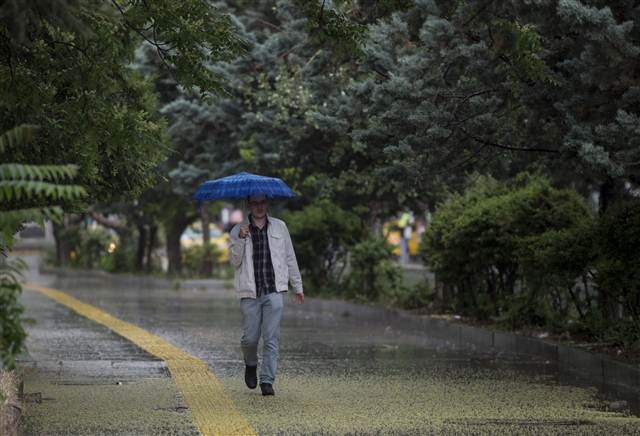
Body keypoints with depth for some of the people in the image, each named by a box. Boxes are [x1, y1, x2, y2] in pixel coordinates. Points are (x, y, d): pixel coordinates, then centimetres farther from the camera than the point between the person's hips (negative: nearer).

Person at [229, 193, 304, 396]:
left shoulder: (279, 227, 8)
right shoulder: (238, 230, 4)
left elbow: (290, 257, 15)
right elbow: (234, 261, -5)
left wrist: (298, 287, 16)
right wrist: (241, 239, -20)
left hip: (274, 290, 0)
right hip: (250, 293, 0)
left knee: (271, 338, -7)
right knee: (250, 337, 3)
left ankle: (267, 381, -5)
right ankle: (251, 366, 33)